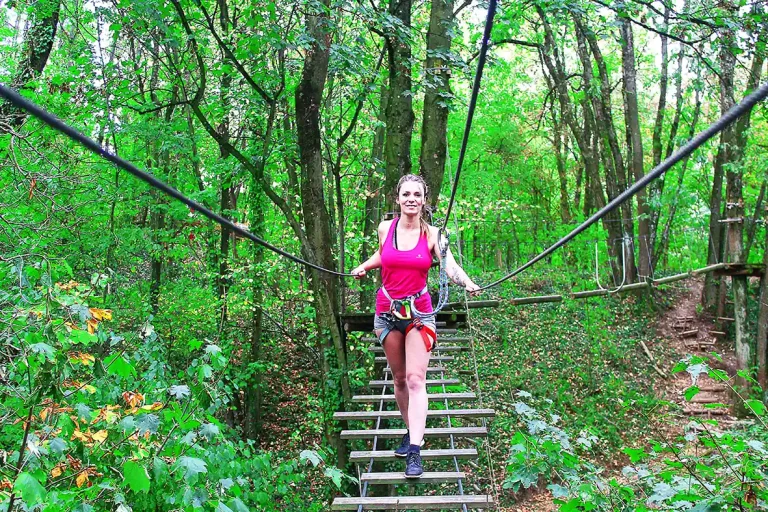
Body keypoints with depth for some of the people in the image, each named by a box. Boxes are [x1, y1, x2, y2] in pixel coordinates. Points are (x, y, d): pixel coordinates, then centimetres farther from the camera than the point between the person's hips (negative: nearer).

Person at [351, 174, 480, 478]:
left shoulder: (432, 234, -5)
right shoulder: (385, 228, 0)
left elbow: (450, 266, -18)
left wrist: (467, 283, -36)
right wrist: (363, 267, 8)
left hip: (419, 312, -2)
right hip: (387, 311, 3)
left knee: (416, 379, -11)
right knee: (399, 378, 10)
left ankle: (415, 452, -11)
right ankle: (410, 431, 28)